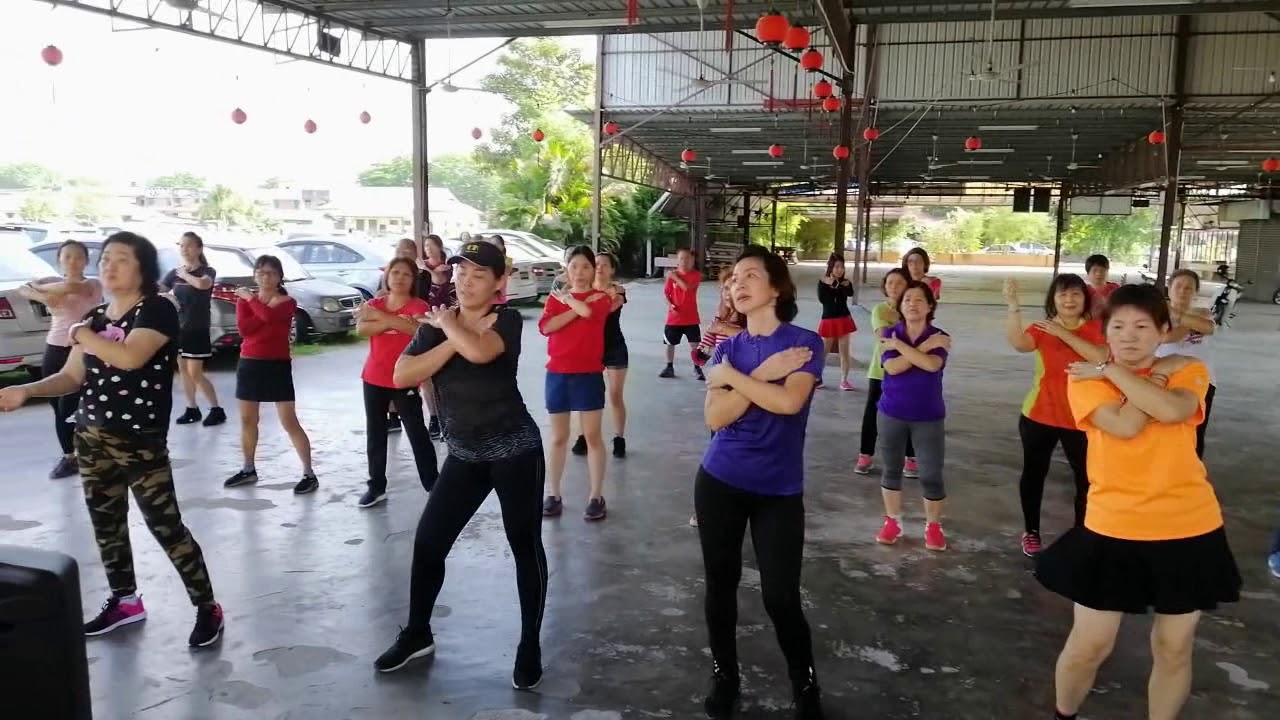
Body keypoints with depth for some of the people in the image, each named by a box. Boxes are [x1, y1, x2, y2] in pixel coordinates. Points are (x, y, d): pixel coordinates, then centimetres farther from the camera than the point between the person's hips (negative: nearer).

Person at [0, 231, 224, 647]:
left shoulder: (158, 310, -12)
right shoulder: (95, 317, 11)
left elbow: (129, 357, -29)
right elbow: (72, 377, 11)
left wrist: (82, 334, -13)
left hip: (142, 443, -8)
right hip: (90, 439, 8)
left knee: (166, 527, -6)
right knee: (106, 524, 17)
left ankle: (207, 608, 5)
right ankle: (124, 601, 34)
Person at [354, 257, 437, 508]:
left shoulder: (418, 306, -6)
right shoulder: (374, 304, 6)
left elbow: (417, 328, -28)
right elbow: (361, 329, -12)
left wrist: (381, 317, -29)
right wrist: (391, 323, -23)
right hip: (374, 379, 5)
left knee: (417, 433, 0)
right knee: (375, 435, 11)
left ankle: (433, 485, 8)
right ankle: (376, 486, 21)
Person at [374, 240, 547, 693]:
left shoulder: (508, 320, -10)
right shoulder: (436, 324, 4)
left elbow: (479, 351, -33)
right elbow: (402, 375, -10)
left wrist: (449, 324, -13)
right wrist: (451, 339, -18)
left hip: (514, 450, -4)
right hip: (464, 456, 5)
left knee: (526, 546, 5)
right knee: (427, 542, 8)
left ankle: (530, 645, 22)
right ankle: (417, 634, 30)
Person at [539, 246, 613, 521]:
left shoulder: (601, 298, 0)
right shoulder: (555, 297, 7)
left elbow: (589, 312, -24)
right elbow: (545, 326, -11)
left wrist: (567, 299, -7)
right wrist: (577, 308, -16)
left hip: (589, 374, -2)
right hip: (557, 374, 3)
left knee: (592, 435, 2)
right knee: (558, 437, 11)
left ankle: (596, 496, 11)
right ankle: (553, 494, 19)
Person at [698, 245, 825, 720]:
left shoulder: (805, 342, -7)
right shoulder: (729, 348, 3)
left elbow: (789, 401, -24)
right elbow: (715, 417, -9)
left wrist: (732, 376, -13)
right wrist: (762, 375, -17)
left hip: (778, 490, -3)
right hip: (719, 482, 3)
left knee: (780, 596, -1)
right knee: (720, 584, 12)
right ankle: (724, 675, 32)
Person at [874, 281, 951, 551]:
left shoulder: (939, 338, -5)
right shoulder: (890, 334, -3)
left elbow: (932, 365, -25)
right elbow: (892, 367, -19)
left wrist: (899, 345, -20)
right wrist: (925, 346, -20)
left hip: (928, 417, -1)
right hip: (891, 414, 1)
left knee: (932, 475, 3)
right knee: (891, 469, 13)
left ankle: (934, 526, 21)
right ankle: (892, 522, 28)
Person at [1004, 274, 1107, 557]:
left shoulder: (1097, 328, -2)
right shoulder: (1041, 328, -3)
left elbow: (1103, 358, -22)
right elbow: (1019, 343, -26)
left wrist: (1064, 333, -23)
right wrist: (1013, 305, -37)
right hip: (1040, 416, 0)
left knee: (1086, 477, 4)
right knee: (1034, 473, 11)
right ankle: (1031, 532, 27)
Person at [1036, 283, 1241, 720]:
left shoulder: (1188, 370, 0)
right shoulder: (1087, 378, -4)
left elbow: (1173, 410, -22)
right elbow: (1125, 425, -21)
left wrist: (1112, 371, -15)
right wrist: (1157, 376, -11)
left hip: (1188, 529, 1)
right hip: (1112, 530, -1)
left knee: (1174, 649, 13)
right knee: (1089, 646, 7)